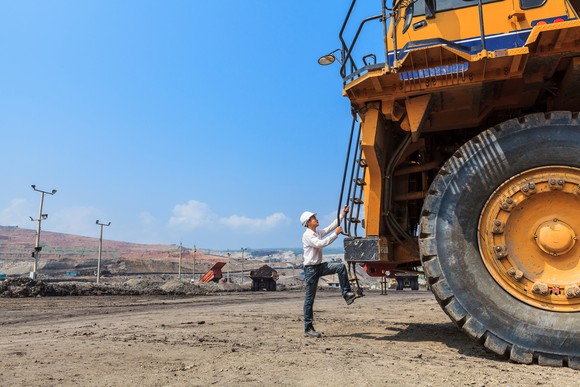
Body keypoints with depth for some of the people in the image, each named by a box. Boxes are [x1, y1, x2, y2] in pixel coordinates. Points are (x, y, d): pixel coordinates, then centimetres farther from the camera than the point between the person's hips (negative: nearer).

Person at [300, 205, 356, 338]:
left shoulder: (318, 232, 12)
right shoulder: (307, 235, -14)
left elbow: (331, 226, 12)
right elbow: (320, 244, -27)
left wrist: (343, 213, 7)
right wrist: (336, 234, -24)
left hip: (319, 266, 8)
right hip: (311, 268, -8)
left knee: (341, 266, -8)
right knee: (309, 298, -3)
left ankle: (347, 294, -3)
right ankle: (308, 329, 3)